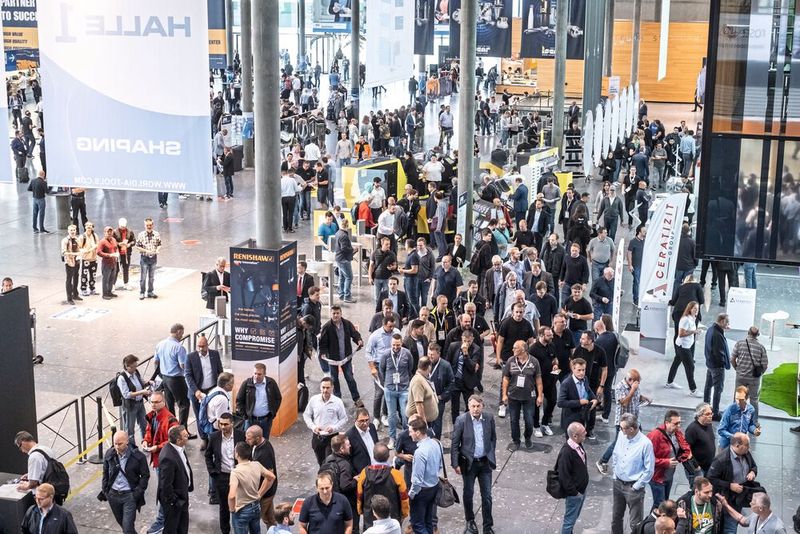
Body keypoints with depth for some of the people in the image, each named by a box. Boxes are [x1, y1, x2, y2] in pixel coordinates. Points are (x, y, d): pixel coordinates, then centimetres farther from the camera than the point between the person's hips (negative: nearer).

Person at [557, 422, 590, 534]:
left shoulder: (579, 445, -5)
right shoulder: (566, 452, -32)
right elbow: (564, 476, -26)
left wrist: (583, 489, 14)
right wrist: (573, 492, -18)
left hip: (582, 489, 8)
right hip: (574, 493, -8)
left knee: (574, 517, 26)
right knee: (570, 519, 10)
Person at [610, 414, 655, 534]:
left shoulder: (645, 444, -24)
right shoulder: (621, 435, -7)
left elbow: (649, 470, -16)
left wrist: (636, 487, -13)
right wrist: (615, 475, 9)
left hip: (633, 487, -6)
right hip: (618, 483, 6)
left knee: (635, 523, 4)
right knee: (616, 517, 22)